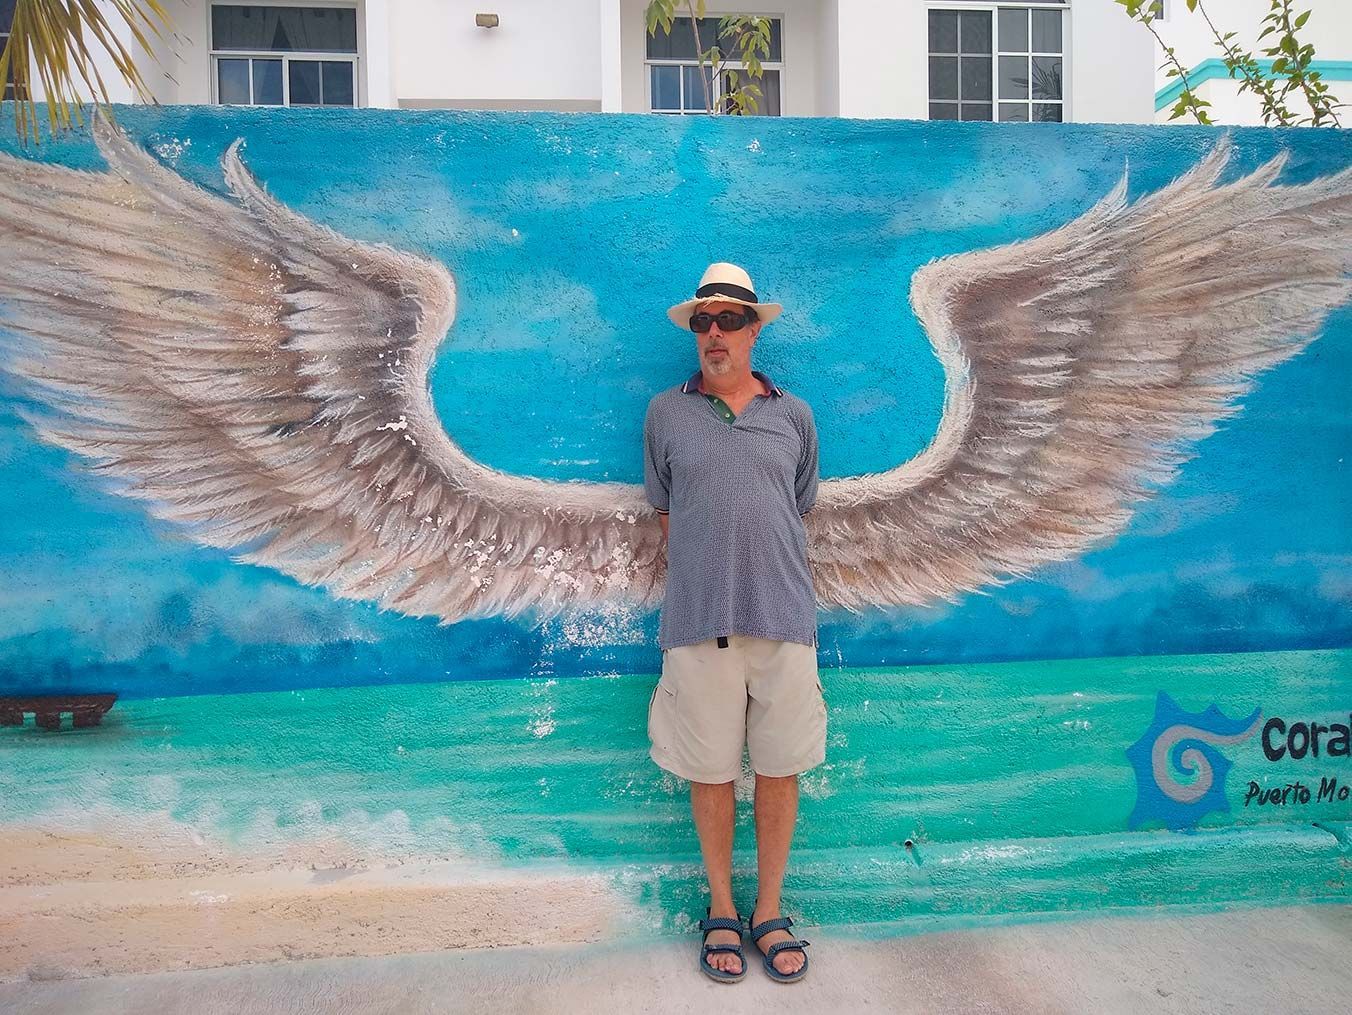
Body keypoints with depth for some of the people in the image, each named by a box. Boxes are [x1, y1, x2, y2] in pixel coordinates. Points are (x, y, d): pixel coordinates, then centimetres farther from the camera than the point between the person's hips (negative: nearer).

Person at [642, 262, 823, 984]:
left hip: (784, 617, 1)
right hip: (697, 622, -1)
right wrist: (706, 581, 7)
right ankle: (721, 909, 31)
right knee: (710, 771, 10)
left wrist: (768, 576, 12)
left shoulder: (792, 415, 8)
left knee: (780, 769, 9)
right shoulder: (666, 412, 5)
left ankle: (769, 912, 29)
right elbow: (665, 512, 11)